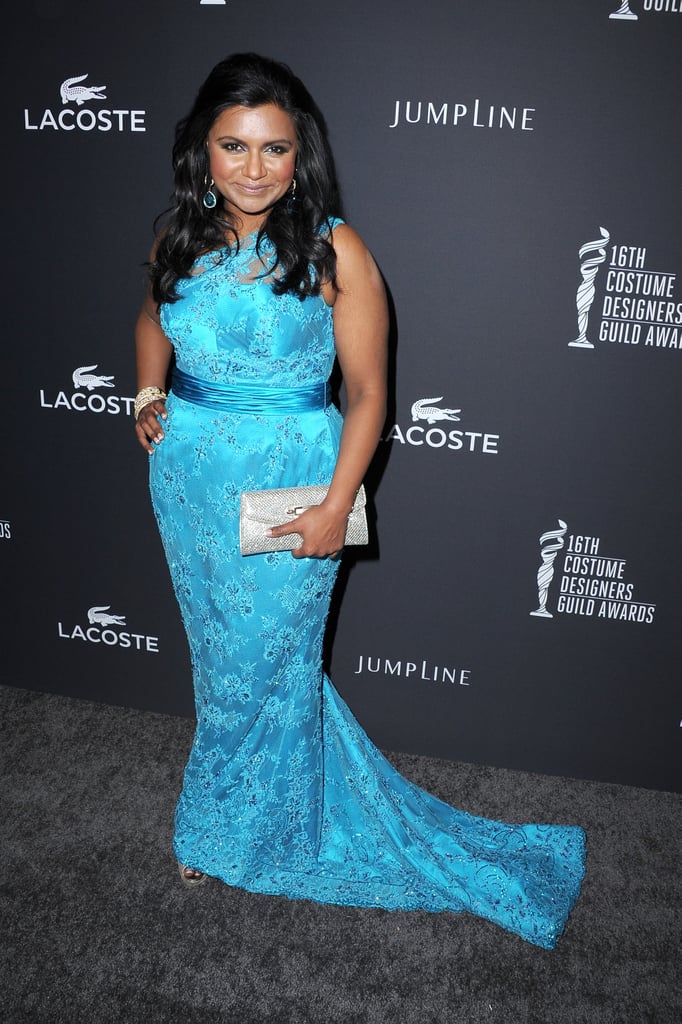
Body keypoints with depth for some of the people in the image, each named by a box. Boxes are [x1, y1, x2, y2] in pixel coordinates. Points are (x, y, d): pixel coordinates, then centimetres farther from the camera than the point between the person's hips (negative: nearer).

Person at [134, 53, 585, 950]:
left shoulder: (334, 250, -12)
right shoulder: (179, 238, 2)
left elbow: (367, 389, -11)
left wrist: (337, 505, -17)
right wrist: (148, 393, 5)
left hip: (290, 483, -5)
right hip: (189, 476, 5)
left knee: (259, 659, 6)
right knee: (222, 651, 17)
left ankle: (223, 830, 35)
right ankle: (290, 812, 43)